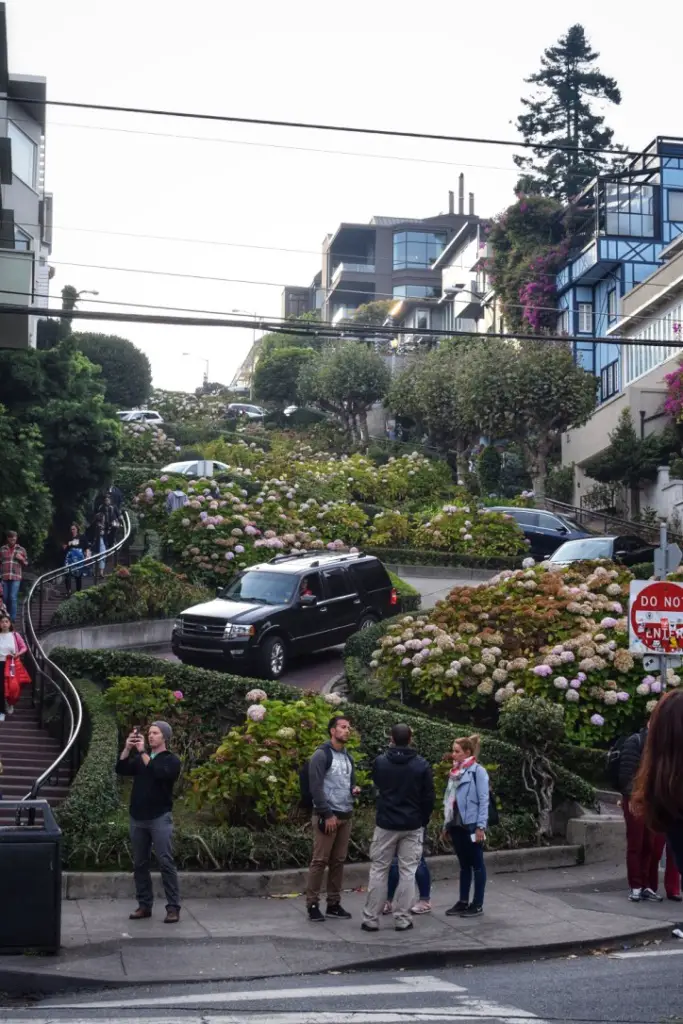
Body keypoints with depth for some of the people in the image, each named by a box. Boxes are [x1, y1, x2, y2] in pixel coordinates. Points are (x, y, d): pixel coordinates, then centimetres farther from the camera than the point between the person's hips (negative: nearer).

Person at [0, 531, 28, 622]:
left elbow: (26, 564, 14)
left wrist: (22, 559, -6)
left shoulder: (21, 550, 9)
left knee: (13, 597, -10)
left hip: (16, 577, -2)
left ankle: (12, 618, -7)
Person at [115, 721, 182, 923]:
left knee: (165, 863, -7)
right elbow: (121, 769, 1)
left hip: (160, 818, -5)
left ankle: (173, 907, -5)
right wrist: (128, 748, -11)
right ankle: (144, 905, 15)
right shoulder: (140, 758, 15)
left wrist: (142, 751, -20)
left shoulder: (171, 760, -1)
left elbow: (159, 772, -20)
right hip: (137, 818, 5)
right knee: (140, 864, 8)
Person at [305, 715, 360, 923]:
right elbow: (315, 787, -16)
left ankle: (334, 904, 15)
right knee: (320, 861, -5)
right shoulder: (322, 755, -10)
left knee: (338, 861, 9)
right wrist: (327, 814, -18)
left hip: (346, 816, 8)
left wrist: (354, 789, 0)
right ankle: (312, 905, 1)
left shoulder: (348, 757, 15)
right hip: (327, 816, -8)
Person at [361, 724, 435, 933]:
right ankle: (402, 920, 6)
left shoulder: (380, 762, -5)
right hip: (413, 826, 0)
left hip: (386, 824, 0)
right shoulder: (421, 765, -6)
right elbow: (429, 797, -2)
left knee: (379, 871, 7)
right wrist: (424, 820, 12)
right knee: (407, 872, 6)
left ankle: (370, 919, 7)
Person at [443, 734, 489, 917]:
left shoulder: (478, 771, -9)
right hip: (456, 825, 7)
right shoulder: (455, 771, 12)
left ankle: (478, 904, 8)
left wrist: (480, 826, -16)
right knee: (464, 865, 13)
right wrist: (446, 824, 12)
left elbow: (483, 800, -12)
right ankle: (463, 901, 19)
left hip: (472, 825, -7)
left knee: (477, 865, 3)